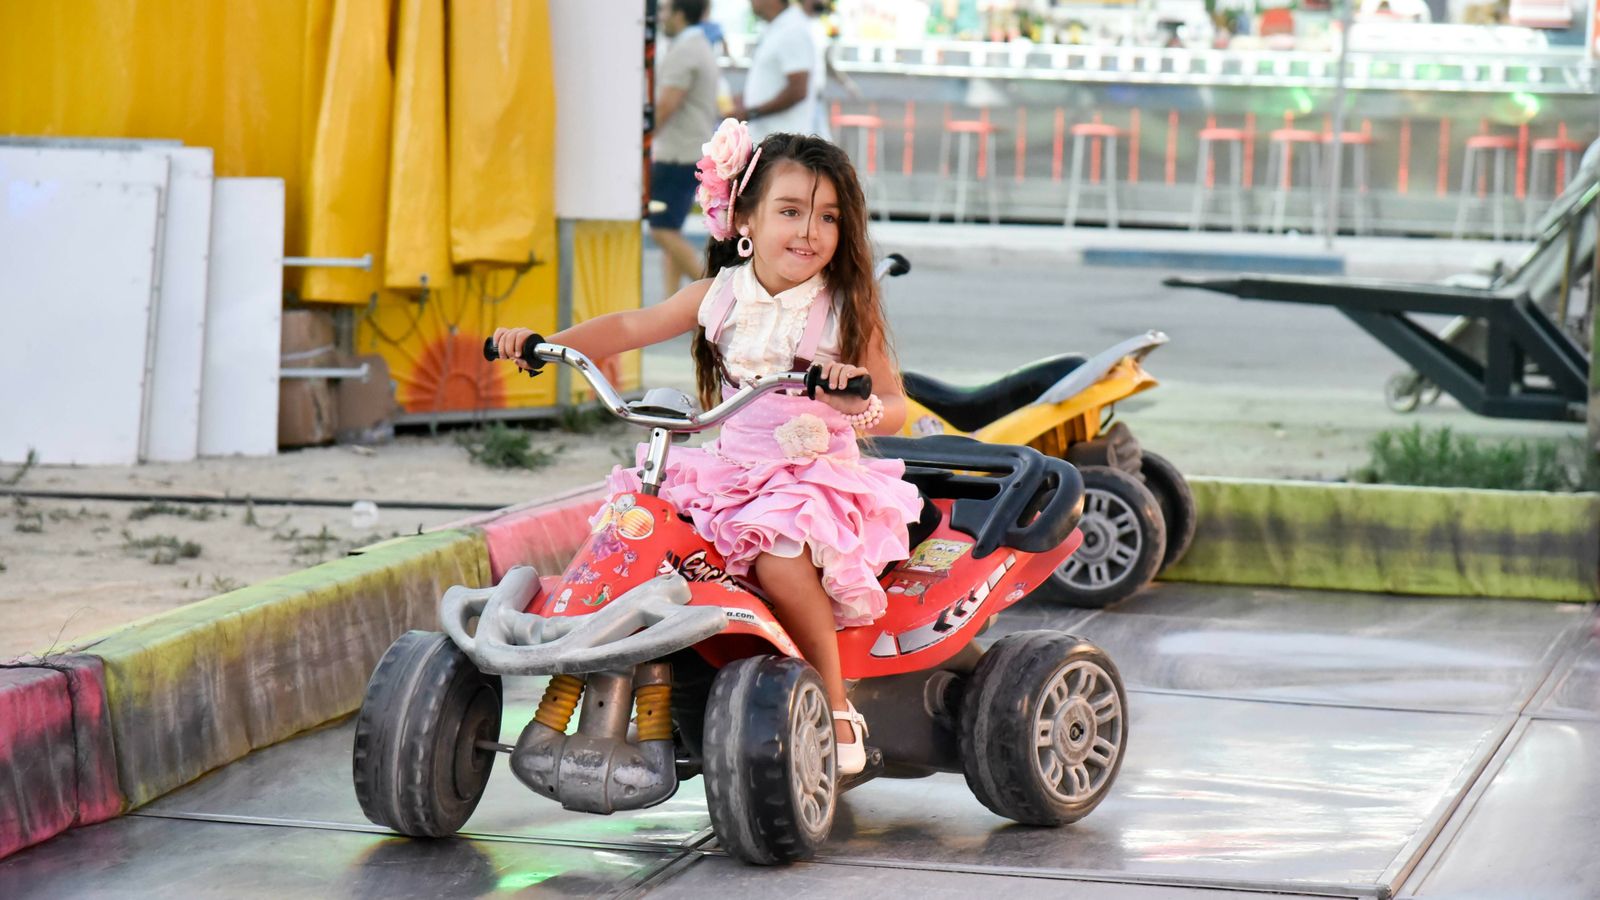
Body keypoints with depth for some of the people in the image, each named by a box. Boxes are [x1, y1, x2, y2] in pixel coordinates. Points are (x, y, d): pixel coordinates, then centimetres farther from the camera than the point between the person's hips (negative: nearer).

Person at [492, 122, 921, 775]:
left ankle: (836, 705, -17)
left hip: (819, 477, -5)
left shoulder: (847, 310, -4)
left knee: (778, 553, -33)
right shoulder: (720, 296, 4)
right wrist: (541, 342, -1)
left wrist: (858, 402, -29)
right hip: (731, 469, 5)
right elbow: (631, 327, 11)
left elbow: (893, 410, -5)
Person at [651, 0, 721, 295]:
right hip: (693, 152, 10)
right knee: (668, 232, 10)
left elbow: (666, 105, -21)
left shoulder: (683, 52, -15)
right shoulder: (703, 47, 17)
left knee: (664, 232, -11)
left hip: (677, 156, -10)